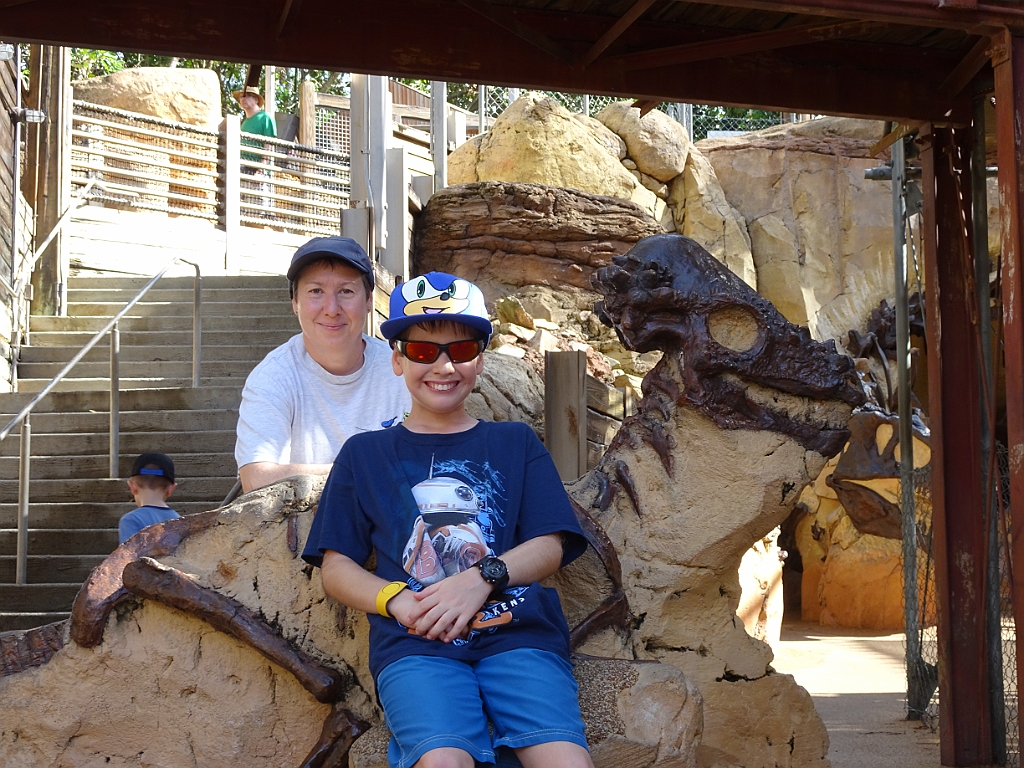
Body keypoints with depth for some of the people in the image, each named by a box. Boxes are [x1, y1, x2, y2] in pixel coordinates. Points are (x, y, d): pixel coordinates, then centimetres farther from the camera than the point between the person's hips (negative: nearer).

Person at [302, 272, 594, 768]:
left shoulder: (515, 443, 23)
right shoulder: (365, 454, 22)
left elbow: (550, 547, 12)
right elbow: (335, 568, 15)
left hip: (519, 632, 1)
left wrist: (482, 577, -9)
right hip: (414, 644, 0)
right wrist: (397, 601, -6)